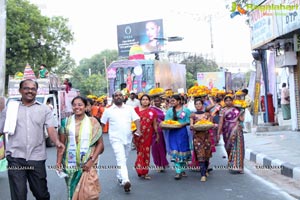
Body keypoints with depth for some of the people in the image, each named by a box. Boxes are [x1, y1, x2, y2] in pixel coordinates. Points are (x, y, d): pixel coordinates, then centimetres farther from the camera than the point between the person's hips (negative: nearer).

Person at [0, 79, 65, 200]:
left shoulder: (44, 109, 7)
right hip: (15, 158, 0)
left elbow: (51, 129, -4)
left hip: (37, 158, 0)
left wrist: (57, 142, -24)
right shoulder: (10, 107, 8)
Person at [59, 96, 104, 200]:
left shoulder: (92, 122, 0)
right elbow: (61, 143, 6)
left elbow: (100, 144, -1)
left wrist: (92, 160, -10)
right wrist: (59, 161, -2)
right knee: (72, 191, 9)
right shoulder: (67, 122, 5)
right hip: (70, 164, 2)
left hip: (88, 164, -2)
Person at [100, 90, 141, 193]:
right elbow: (102, 123, 9)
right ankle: (125, 181, -28)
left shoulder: (129, 108, 6)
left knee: (123, 159, 16)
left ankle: (119, 177, 34)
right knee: (121, 160, -17)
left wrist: (138, 130, -16)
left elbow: (136, 119, 0)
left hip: (128, 138, 4)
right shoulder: (108, 110, 2)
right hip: (116, 139, -4)